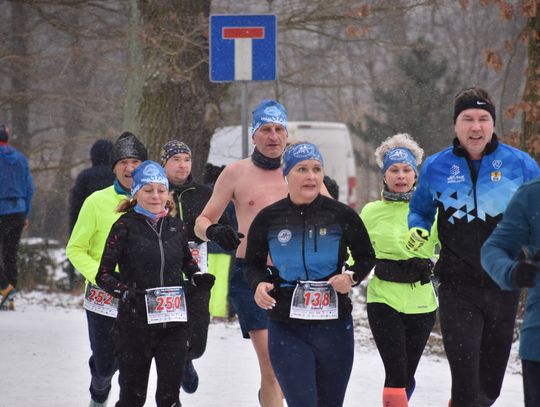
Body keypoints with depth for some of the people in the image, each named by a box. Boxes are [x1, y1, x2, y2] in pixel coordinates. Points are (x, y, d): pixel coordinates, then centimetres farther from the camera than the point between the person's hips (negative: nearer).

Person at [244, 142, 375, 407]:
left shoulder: (341, 215, -1)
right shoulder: (268, 219, 0)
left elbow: (366, 257, 11)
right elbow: (252, 264, 11)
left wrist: (352, 277, -10)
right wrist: (259, 284, -11)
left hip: (334, 326, 1)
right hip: (287, 330, -1)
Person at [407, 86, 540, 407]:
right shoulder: (436, 168, 2)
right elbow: (420, 210, 18)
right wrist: (417, 231, -3)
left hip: (504, 287, 2)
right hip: (458, 288, -1)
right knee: (465, 378, -15)